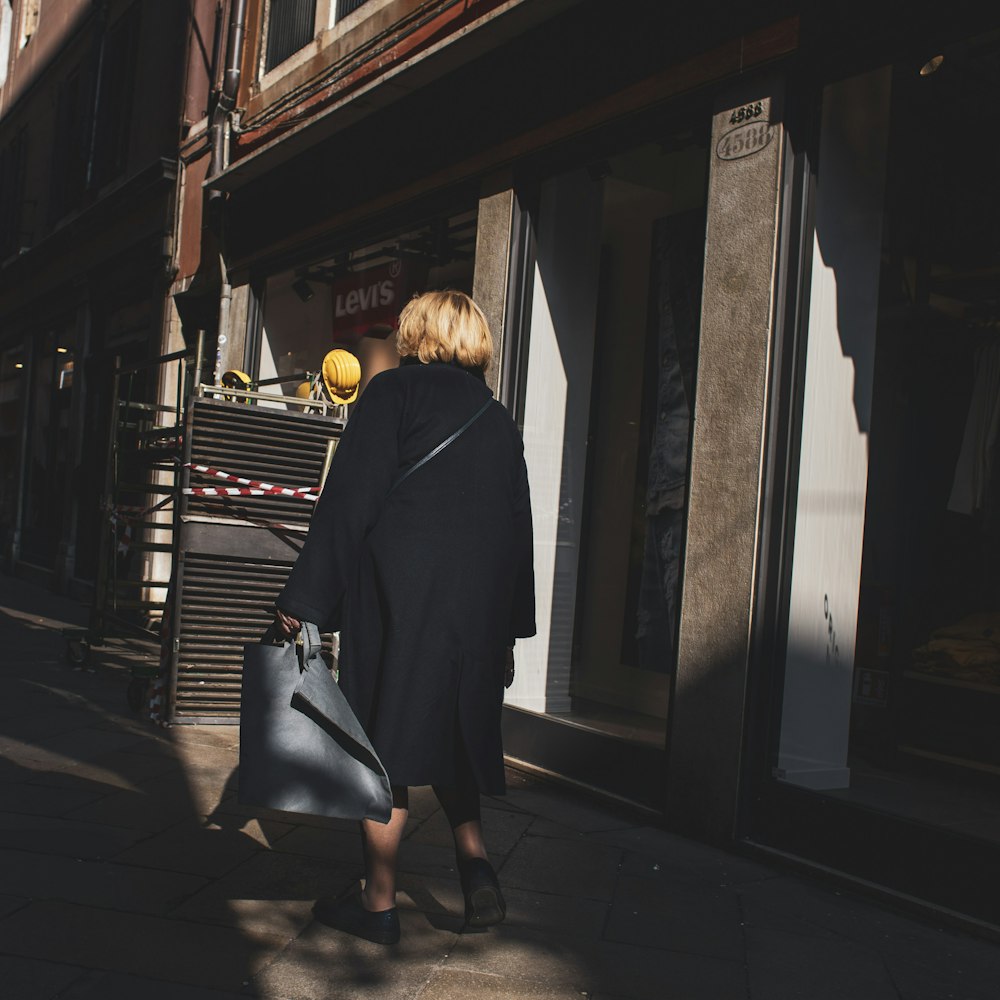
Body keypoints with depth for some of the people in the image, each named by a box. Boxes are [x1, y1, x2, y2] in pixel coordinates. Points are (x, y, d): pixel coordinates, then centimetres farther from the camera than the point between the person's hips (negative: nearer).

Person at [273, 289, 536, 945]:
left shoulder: (395, 390, -2)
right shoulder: (499, 419, 13)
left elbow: (349, 499, -9)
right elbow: (519, 526, 13)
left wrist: (304, 599, -6)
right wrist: (508, 632, 17)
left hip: (400, 597, -5)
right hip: (479, 607, 5)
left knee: (386, 740, 4)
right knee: (452, 735, 18)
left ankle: (380, 903, 11)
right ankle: (476, 860, 2)